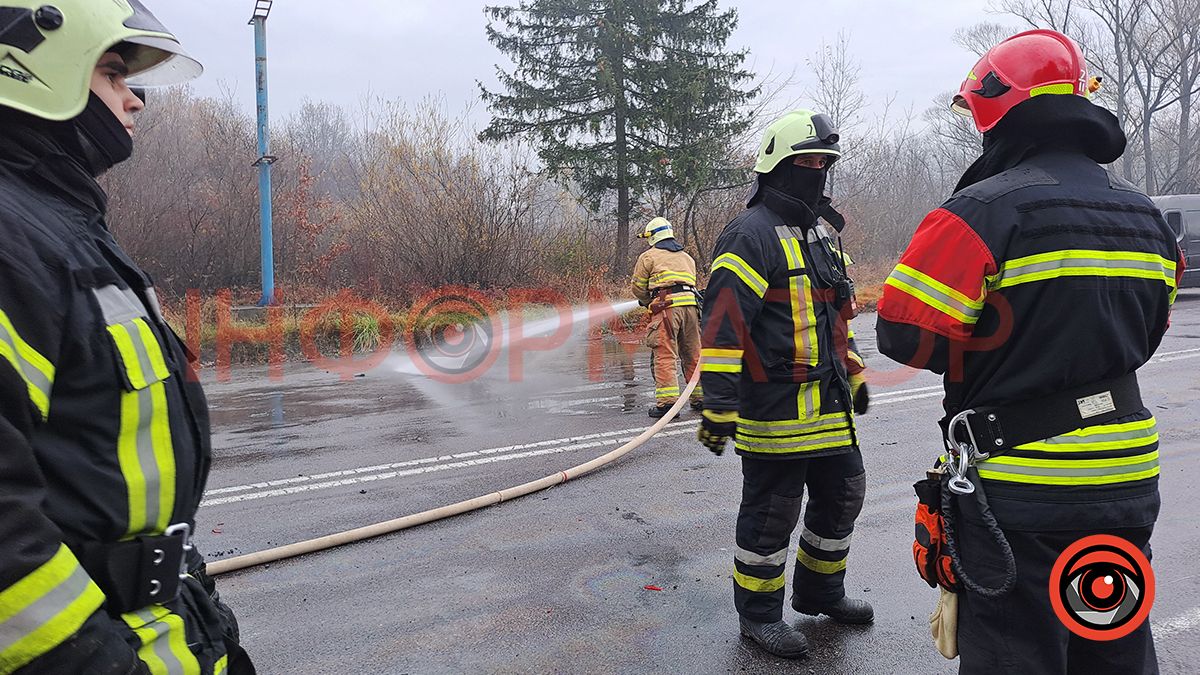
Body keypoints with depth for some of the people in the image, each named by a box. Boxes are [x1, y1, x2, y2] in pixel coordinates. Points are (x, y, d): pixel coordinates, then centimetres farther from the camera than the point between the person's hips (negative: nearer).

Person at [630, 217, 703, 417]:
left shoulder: (649, 256, 10)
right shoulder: (687, 257, 28)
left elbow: (637, 287, 8)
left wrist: (648, 301, 28)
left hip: (666, 307, -5)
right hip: (691, 305, 6)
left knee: (664, 355, -7)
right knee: (693, 354, 12)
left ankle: (667, 401, -13)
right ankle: (700, 397, 17)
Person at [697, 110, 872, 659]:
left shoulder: (821, 235, 16)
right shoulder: (751, 235, -15)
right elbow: (723, 323, -21)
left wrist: (854, 375, 27)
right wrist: (719, 408, -23)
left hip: (829, 406, 9)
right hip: (775, 410, -9)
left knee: (842, 495, 19)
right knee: (771, 515, 3)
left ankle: (821, 592, 41)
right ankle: (759, 614, 23)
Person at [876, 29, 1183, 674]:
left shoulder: (984, 210, -17)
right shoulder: (1146, 217, 8)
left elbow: (906, 336, -19)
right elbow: (1141, 338, 17)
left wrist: (977, 355, -1)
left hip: (1022, 488, -7)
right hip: (1128, 482, 7)